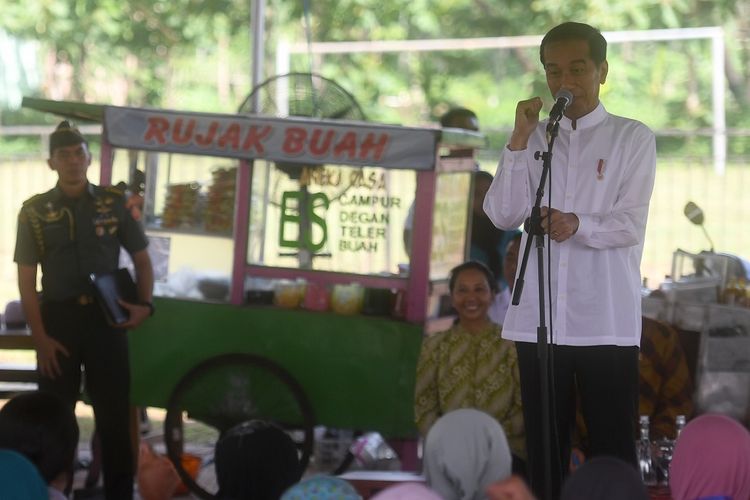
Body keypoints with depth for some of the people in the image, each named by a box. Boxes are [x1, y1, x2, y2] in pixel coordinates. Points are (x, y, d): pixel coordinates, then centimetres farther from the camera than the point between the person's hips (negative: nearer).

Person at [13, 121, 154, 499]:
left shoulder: (114, 204, 2)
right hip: (57, 319, 0)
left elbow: (141, 259, 11)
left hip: (106, 317, 0)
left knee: (114, 414, 3)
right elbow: (26, 279, 0)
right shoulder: (34, 211, 0)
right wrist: (40, 337, -8)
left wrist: (145, 305, -7)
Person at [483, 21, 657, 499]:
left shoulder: (633, 138, 3)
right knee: (544, 449, 8)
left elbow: (631, 225, -7)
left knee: (613, 452, -2)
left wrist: (578, 224, -26)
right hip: (539, 317, 3)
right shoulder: (533, 138, 13)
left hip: (606, 319, -3)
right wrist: (519, 140, -6)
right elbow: (504, 215, 1)